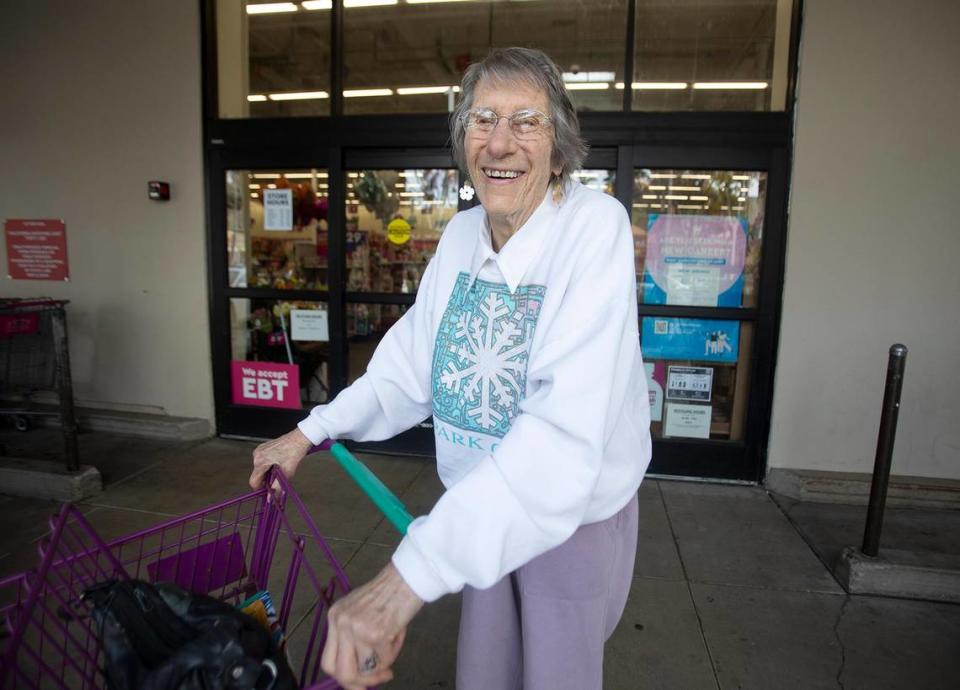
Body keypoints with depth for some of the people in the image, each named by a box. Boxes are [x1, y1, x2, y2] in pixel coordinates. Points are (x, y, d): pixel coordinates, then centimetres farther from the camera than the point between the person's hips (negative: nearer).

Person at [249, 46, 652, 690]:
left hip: (580, 513, -5)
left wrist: (412, 574, -42)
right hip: (486, 509, 5)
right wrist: (313, 431, -3)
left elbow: (568, 428, -36)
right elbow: (412, 361, 5)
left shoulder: (594, 226, -25)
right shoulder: (460, 235, -4)